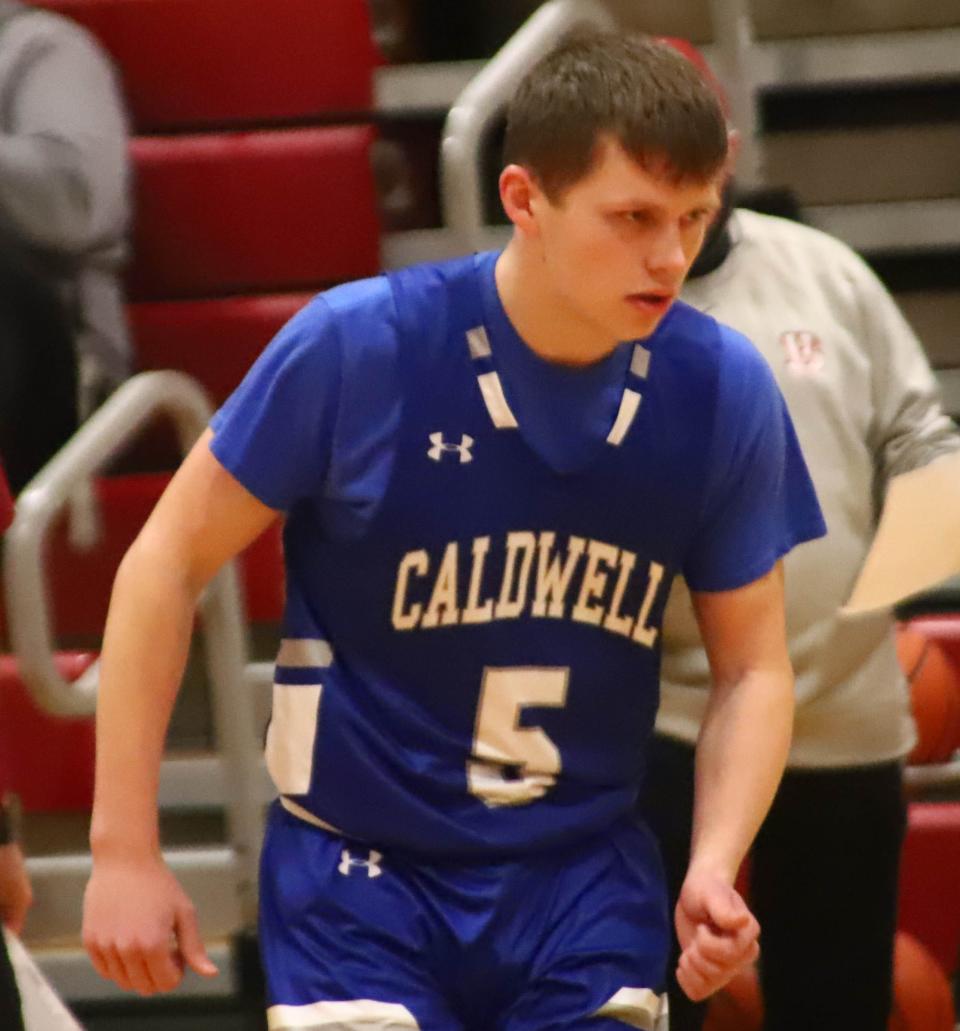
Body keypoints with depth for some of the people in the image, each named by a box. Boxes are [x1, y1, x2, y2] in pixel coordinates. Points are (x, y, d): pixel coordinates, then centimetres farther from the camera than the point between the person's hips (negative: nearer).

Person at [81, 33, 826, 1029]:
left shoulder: (725, 392, -8)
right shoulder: (356, 347, -16)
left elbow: (753, 668, 3)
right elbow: (167, 564, -6)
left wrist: (714, 868, -14)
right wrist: (124, 851, -6)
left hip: (587, 881, 3)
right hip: (360, 873, -3)